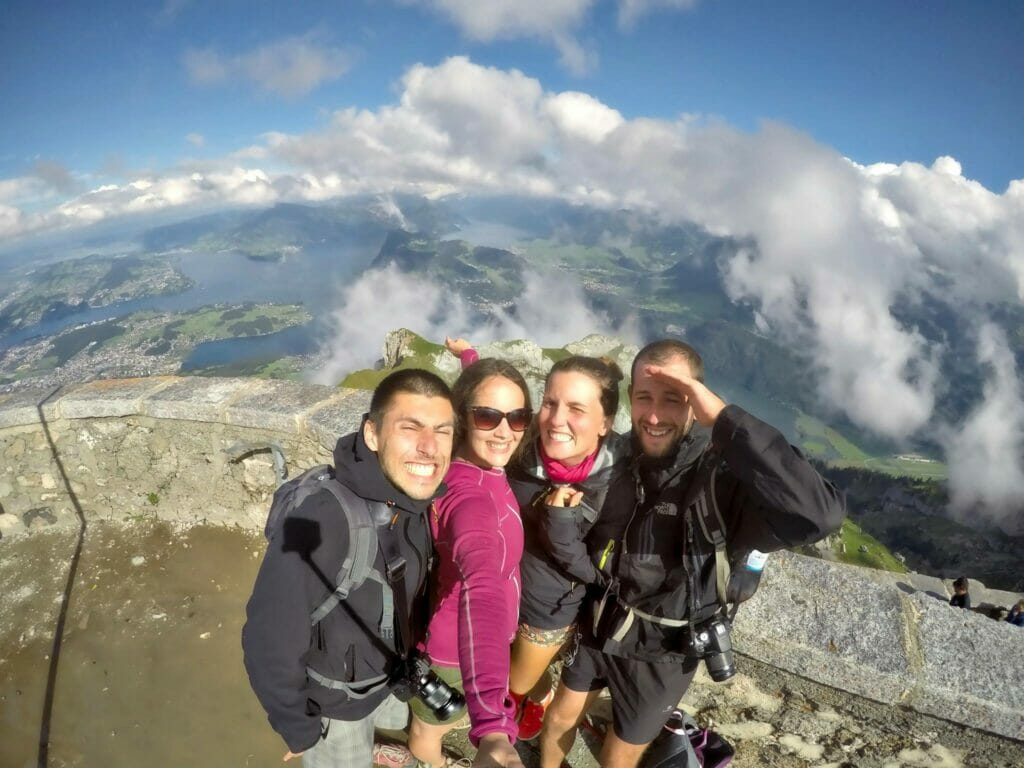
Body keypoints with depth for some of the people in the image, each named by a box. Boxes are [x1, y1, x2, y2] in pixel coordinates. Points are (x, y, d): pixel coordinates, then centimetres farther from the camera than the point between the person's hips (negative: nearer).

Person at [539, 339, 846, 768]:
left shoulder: (718, 478, -29)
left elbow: (820, 516, -48)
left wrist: (724, 418, -47)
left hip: (663, 650, -3)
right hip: (597, 624, 3)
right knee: (560, 718, 24)